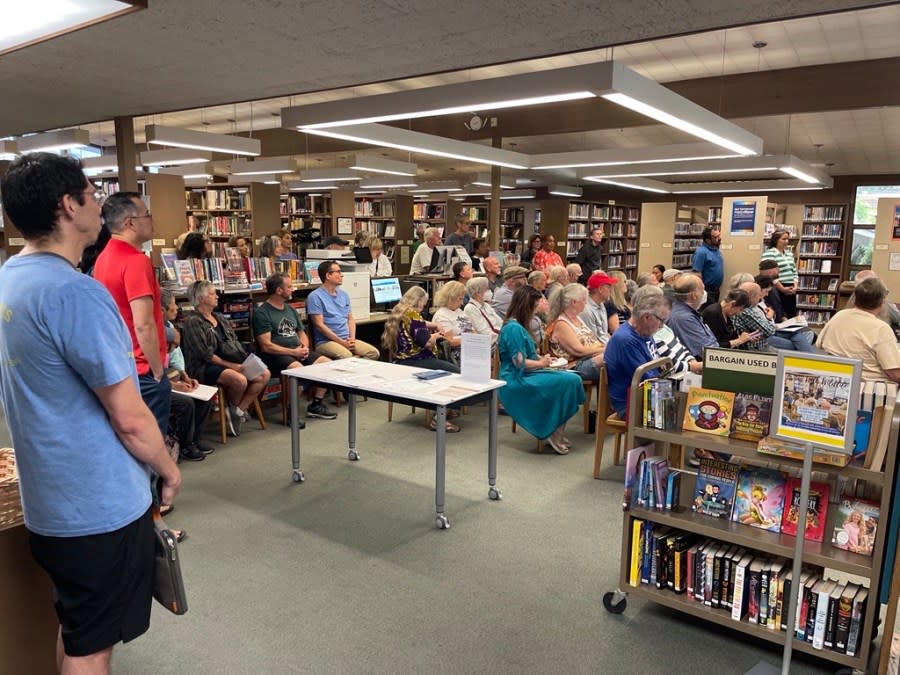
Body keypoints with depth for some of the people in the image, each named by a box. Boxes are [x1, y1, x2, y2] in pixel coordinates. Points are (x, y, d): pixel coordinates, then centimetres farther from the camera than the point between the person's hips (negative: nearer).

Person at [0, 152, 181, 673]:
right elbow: (130, 419, -23)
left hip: (51, 500, 9)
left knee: (75, 630, 25)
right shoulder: (75, 292, -25)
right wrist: (168, 469, -5)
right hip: (100, 505, -9)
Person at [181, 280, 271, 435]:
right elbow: (205, 354, -15)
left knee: (264, 375, -12)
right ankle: (233, 409, -1)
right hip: (204, 367, -8)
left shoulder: (220, 318, 19)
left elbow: (235, 343, 18)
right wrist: (230, 365, -19)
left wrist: (246, 361, -1)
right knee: (240, 380, -34)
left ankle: (237, 412, -7)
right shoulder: (192, 322, -7)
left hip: (232, 363, 8)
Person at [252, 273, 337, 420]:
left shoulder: (290, 309, 18)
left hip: (298, 352, 8)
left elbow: (301, 333, 23)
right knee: (298, 369, -36)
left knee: (327, 363, -10)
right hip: (276, 355, -8)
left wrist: (305, 347, 0)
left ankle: (316, 405, 0)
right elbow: (266, 346, -14)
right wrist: (293, 352, -17)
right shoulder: (261, 313, -7)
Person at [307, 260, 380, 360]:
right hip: (326, 341, -7)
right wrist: (342, 342, -14)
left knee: (374, 352, -14)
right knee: (347, 356, -35)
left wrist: (352, 339, -2)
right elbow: (319, 325, -11)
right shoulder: (315, 297, -5)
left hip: (347, 340, 7)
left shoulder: (344, 294, 17)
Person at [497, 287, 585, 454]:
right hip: (516, 381, -10)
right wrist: (541, 363, -4)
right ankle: (553, 435, -8)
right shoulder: (514, 328, -15)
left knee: (573, 379, -8)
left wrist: (542, 358, 8)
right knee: (567, 381, -21)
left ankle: (557, 433, -5)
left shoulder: (516, 326, 17)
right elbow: (519, 362, -19)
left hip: (524, 377, 10)